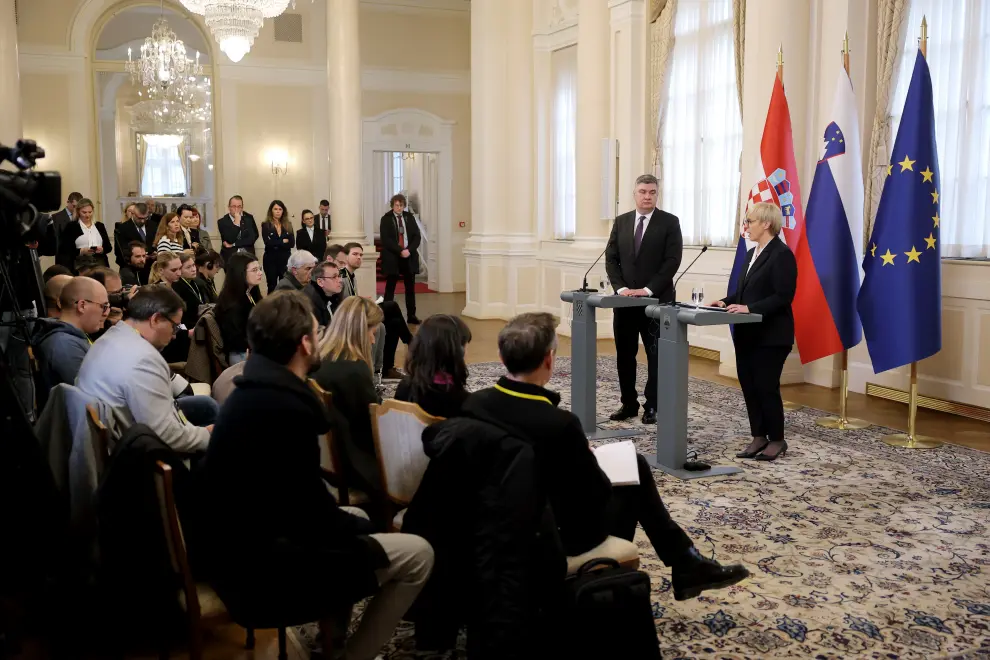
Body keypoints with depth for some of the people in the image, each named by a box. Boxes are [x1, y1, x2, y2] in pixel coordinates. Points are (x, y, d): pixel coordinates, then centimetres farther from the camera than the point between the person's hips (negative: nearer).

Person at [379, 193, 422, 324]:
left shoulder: (410, 217, 8)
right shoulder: (386, 219, -1)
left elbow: (417, 236, 5)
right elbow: (386, 240, -9)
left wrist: (409, 250, -11)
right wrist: (400, 251, -17)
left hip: (409, 257, 3)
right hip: (392, 258, -3)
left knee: (410, 288, 7)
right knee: (390, 288, 0)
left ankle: (411, 316, 13)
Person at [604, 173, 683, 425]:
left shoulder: (670, 222, -2)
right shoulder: (621, 222, 9)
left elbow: (672, 261, -10)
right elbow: (611, 259, 7)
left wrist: (648, 290, -16)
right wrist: (621, 288, -8)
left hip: (657, 300, -4)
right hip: (625, 299, 4)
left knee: (656, 355, 3)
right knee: (624, 355, 7)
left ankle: (653, 406, 12)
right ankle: (629, 404, 17)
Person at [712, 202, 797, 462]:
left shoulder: (782, 254, -13)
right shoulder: (752, 254, 15)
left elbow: (783, 297, -19)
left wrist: (749, 308, -25)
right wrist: (727, 302, 1)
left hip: (771, 335, -9)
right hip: (748, 333, 9)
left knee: (766, 387, -2)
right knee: (748, 386, 9)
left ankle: (777, 440, 13)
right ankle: (759, 437, 19)